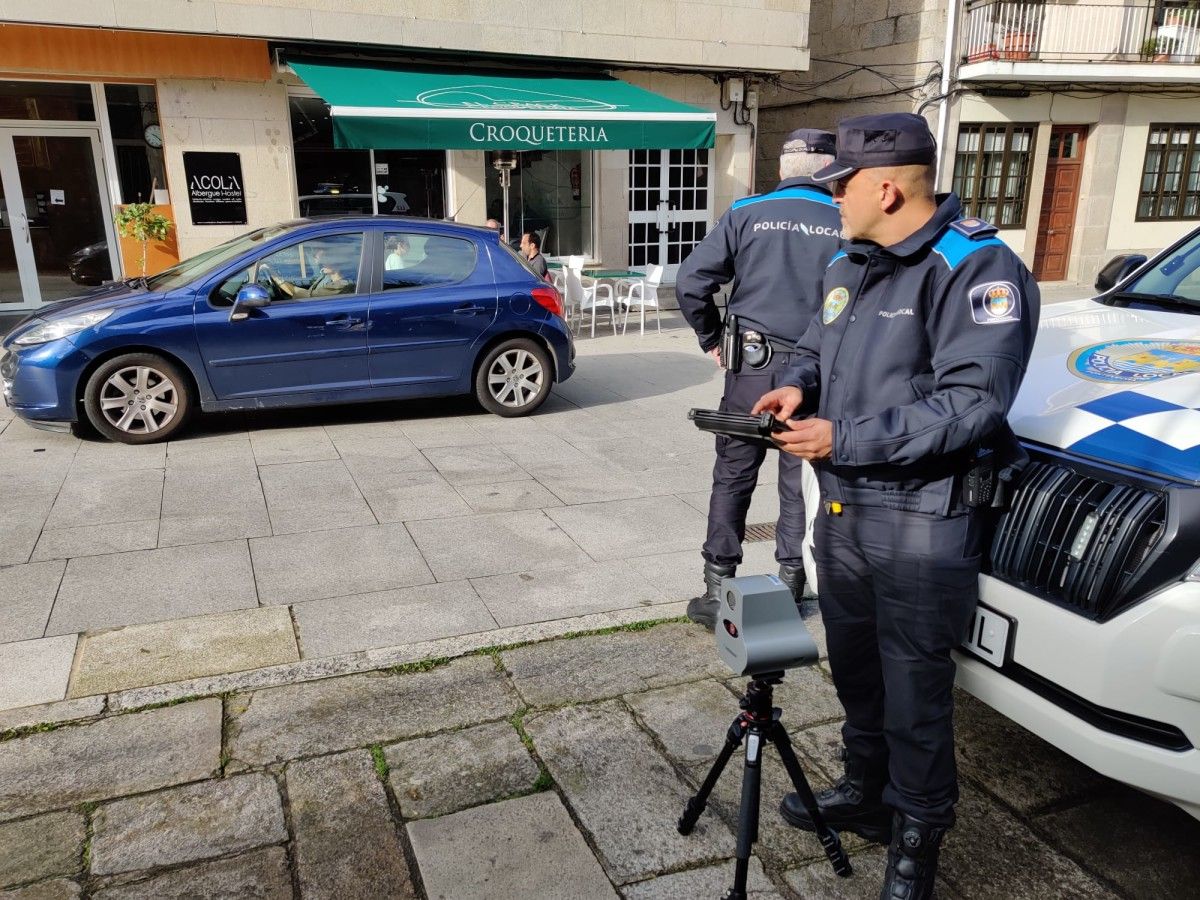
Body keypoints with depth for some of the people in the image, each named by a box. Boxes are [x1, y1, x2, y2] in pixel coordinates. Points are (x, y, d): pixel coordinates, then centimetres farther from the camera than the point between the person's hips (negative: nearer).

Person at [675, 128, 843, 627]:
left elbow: (690, 282, -5)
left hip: (751, 366, 0)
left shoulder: (746, 214, -1)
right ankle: (789, 590, 21)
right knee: (801, 483, 12)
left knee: (733, 478, 9)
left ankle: (717, 591, 13)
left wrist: (711, 338, 8)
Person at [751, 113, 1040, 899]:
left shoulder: (976, 267, -15)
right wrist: (797, 386, -1)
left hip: (921, 522, -8)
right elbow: (817, 347, 23)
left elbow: (970, 405, -23)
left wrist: (842, 439, -22)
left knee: (915, 695, 5)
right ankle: (865, 792, 42)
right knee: (856, 673, 21)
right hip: (844, 508, 8)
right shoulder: (849, 265, 11)